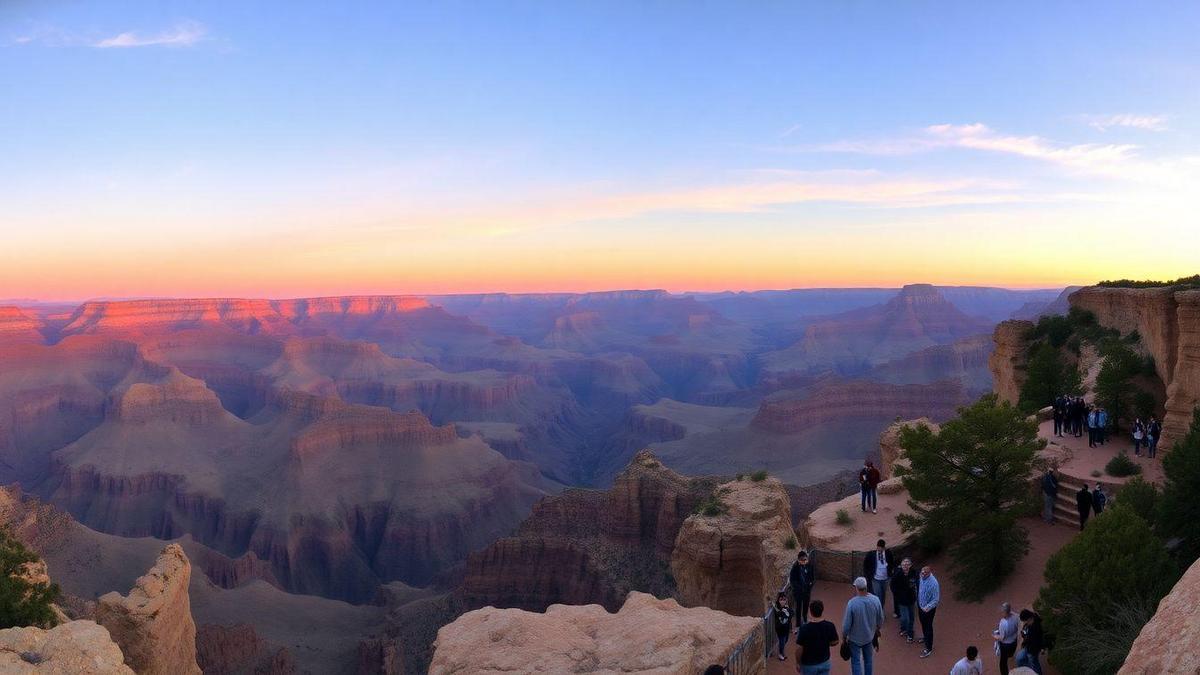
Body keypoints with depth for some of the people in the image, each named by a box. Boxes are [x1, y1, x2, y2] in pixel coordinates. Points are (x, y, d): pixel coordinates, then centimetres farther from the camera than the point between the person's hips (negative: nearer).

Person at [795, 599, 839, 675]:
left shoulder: (804, 629, -25)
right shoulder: (830, 626, -15)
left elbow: (799, 649, -18)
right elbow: (834, 642, -1)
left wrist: (798, 663, -3)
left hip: (808, 665, -3)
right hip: (824, 663, 3)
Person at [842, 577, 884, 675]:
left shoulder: (852, 603, -29)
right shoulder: (875, 600, -18)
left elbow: (846, 624, -20)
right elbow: (880, 619, -2)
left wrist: (844, 637, -2)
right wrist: (877, 629, 18)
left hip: (855, 638, -4)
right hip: (869, 636, 4)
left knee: (856, 661, 12)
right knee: (869, 659, 23)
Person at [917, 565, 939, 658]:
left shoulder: (933, 583, -32)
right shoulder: (921, 578, -11)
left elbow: (936, 599, -24)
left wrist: (927, 607, -29)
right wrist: (918, 602, 13)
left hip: (929, 609, -7)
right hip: (921, 606, 7)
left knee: (928, 627, 6)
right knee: (923, 623, 27)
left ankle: (929, 648, 19)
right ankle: (925, 637, 53)